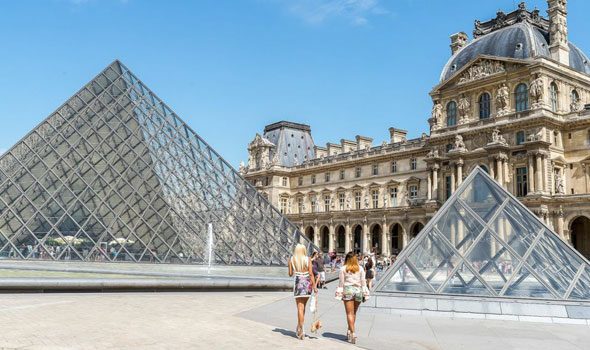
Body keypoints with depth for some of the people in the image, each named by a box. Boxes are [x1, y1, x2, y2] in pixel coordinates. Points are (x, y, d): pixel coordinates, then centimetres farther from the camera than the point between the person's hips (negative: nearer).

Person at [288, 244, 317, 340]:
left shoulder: (291, 259, -1)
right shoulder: (307, 259, -1)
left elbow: (290, 274, 2)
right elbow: (311, 274, -5)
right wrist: (314, 286, -2)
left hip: (298, 283, -2)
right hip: (307, 283, 2)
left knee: (300, 307, 1)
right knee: (303, 306, 17)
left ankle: (301, 329, -5)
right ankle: (299, 327, 23)